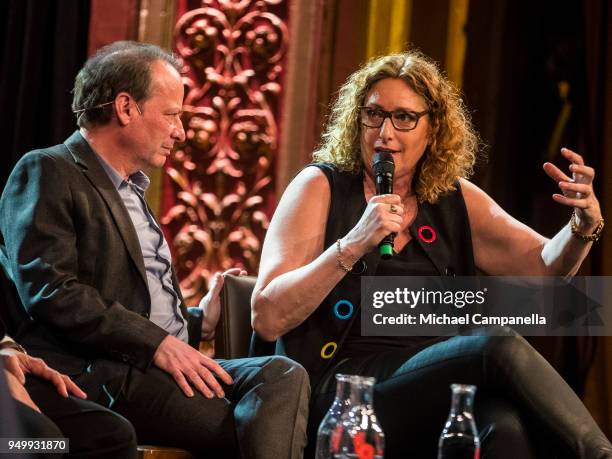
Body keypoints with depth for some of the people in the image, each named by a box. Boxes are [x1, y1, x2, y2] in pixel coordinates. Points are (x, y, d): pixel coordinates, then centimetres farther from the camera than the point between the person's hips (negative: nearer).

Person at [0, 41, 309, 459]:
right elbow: (51, 290, -15)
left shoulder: (132, 190, 28)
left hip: (164, 364, 8)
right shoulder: (48, 173, -1)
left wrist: (198, 322, 16)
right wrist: (157, 342, -19)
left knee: (284, 375, -19)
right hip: (96, 375, -8)